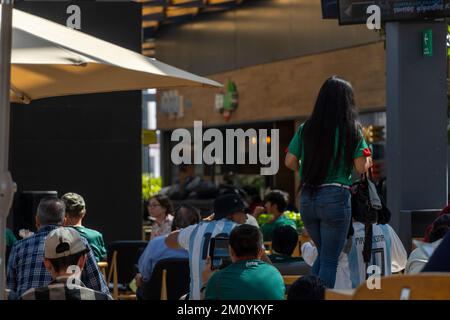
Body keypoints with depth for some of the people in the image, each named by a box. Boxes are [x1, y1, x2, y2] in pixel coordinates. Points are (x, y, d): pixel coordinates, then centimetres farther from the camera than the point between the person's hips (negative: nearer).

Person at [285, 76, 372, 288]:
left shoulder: (306, 129, 3)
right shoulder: (351, 130, -5)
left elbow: (290, 162, 5)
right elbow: (361, 167, -6)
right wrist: (367, 162, 15)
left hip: (307, 198, 4)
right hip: (335, 197, -4)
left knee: (323, 254, 21)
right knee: (330, 260, 3)